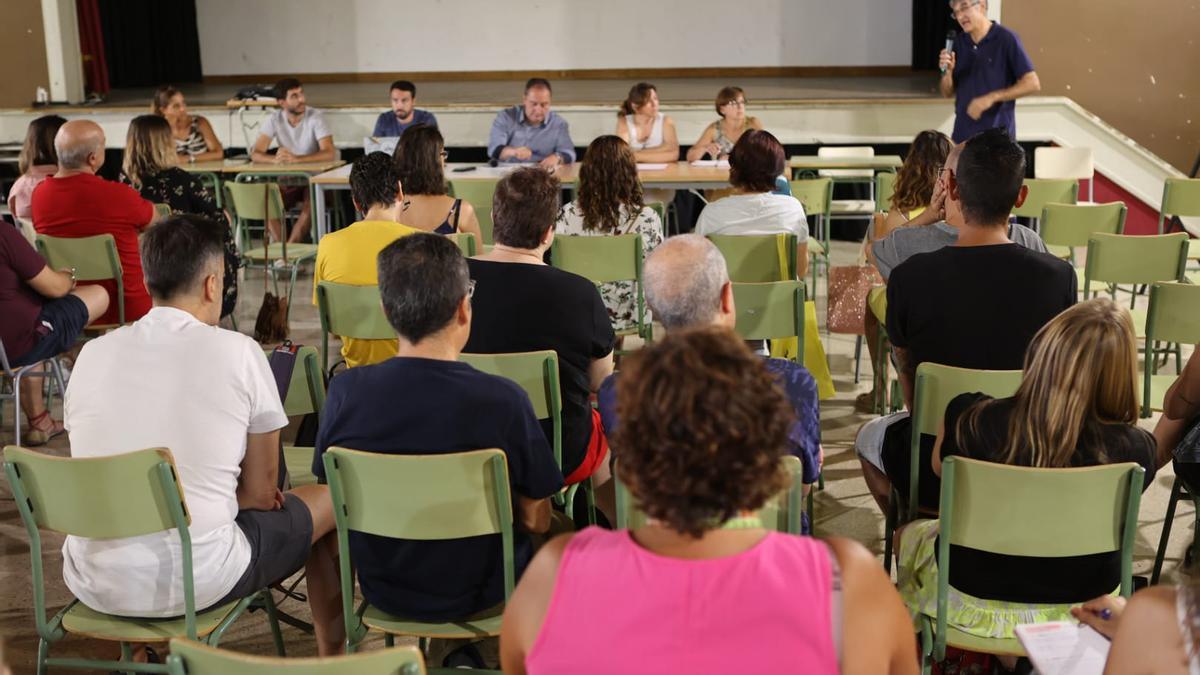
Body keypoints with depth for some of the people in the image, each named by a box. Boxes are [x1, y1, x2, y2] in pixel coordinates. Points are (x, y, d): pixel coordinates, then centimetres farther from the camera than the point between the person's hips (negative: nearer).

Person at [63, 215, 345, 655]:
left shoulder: (93, 354, 3)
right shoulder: (238, 352, -8)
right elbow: (261, 492, -4)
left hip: (92, 584, 5)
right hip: (195, 583, -4)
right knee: (331, 501, 19)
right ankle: (332, 656, 37)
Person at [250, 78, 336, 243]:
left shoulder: (316, 117, -12)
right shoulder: (274, 120, -3)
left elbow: (330, 154, -24)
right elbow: (255, 154, -10)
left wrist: (296, 159, -38)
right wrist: (275, 159, -34)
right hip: (287, 180, 3)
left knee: (311, 205, -32)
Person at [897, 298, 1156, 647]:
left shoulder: (971, 419, -29)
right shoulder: (1135, 448, -29)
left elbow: (940, 467, -4)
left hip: (975, 597, -1)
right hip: (1083, 604, 2)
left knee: (911, 534, 32)